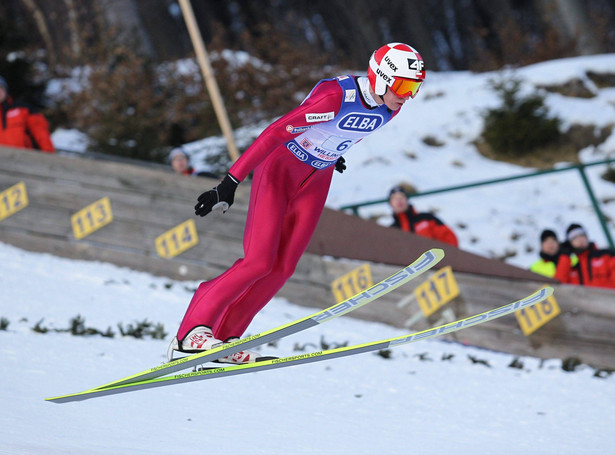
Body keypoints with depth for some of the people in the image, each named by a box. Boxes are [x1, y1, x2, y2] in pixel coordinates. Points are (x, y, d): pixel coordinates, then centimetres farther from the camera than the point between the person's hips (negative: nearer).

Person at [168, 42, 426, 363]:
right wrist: (231, 182, -34)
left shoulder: (391, 107, -9)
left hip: (316, 180, 7)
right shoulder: (336, 97, -32)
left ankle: (224, 338, 8)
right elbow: (275, 133, -31)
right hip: (280, 168, -7)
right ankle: (192, 331, -7)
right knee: (258, 262, -15)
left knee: (282, 267, -1)